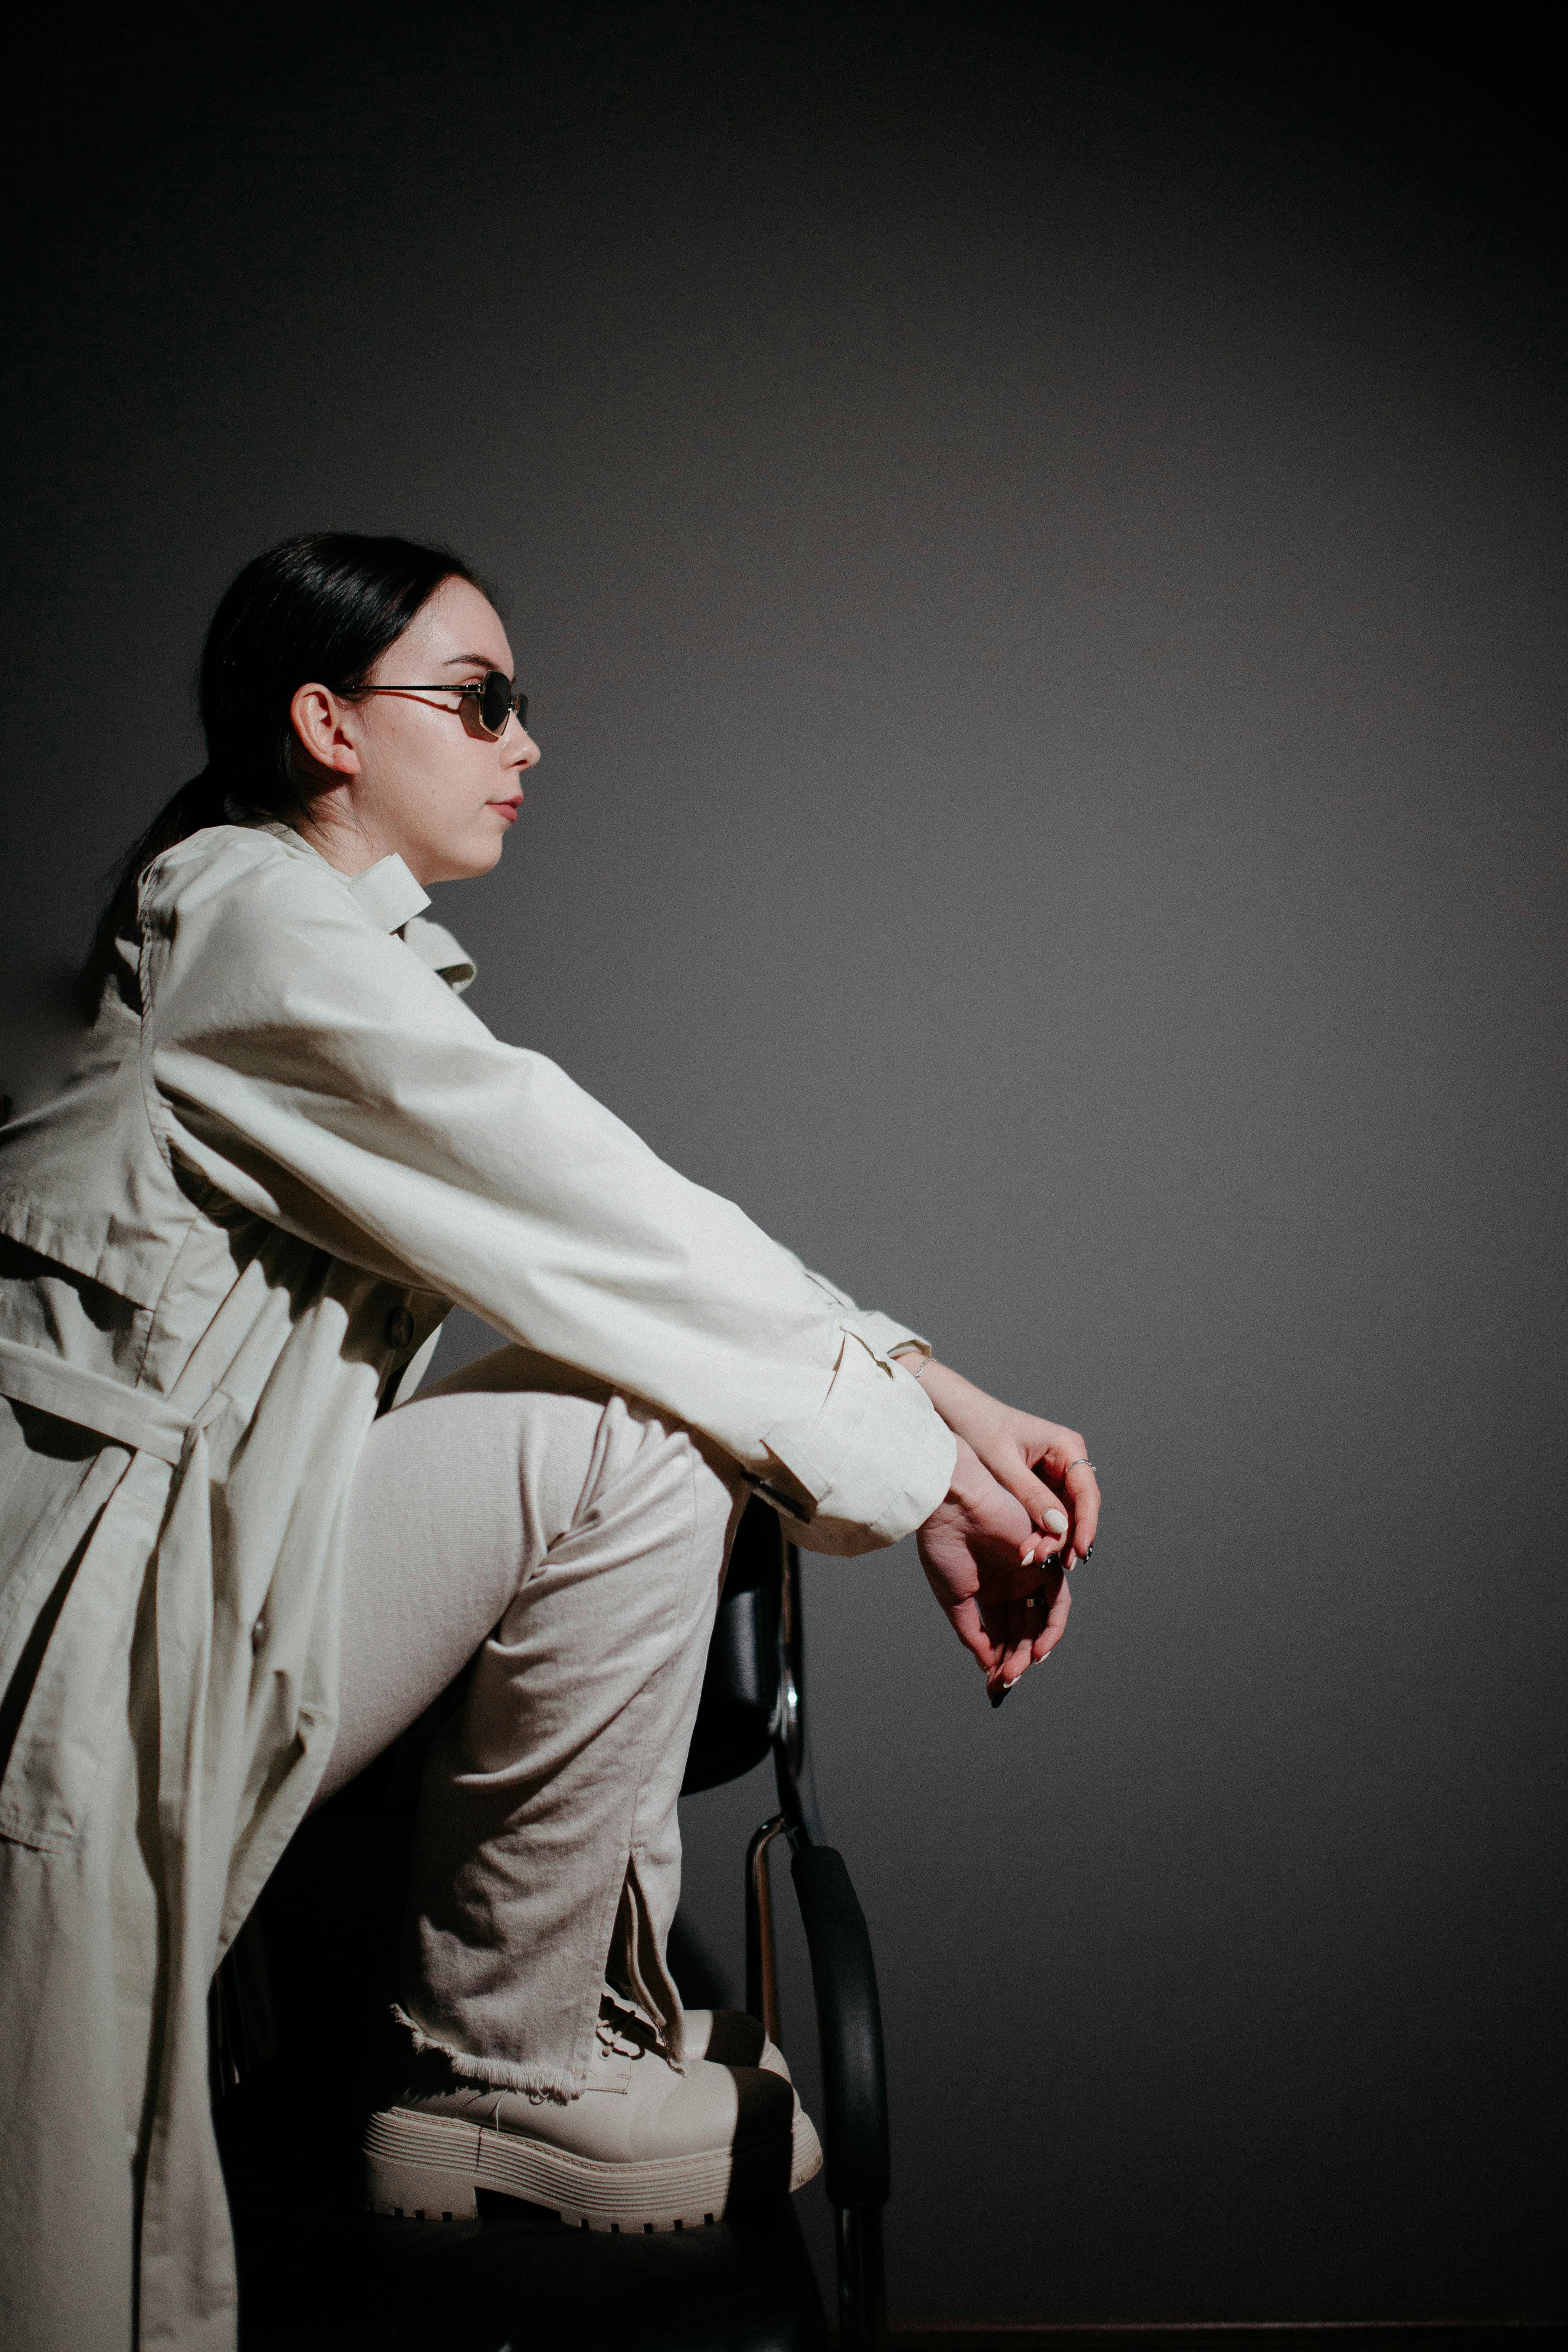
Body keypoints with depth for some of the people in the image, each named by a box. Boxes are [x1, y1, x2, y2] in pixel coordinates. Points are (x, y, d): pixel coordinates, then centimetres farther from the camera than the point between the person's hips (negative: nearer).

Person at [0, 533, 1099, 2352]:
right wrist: (921, 1430, -5)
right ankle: (499, 2078, -4)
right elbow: (605, 1235, -14)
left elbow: (608, 1240, 12)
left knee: (666, 1438, 6)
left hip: (212, 1550, 10)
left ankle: (557, 2022, 9)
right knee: (631, 1452, -18)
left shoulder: (351, 961, 19)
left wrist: (932, 1428, 3)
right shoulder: (257, 924, -11)